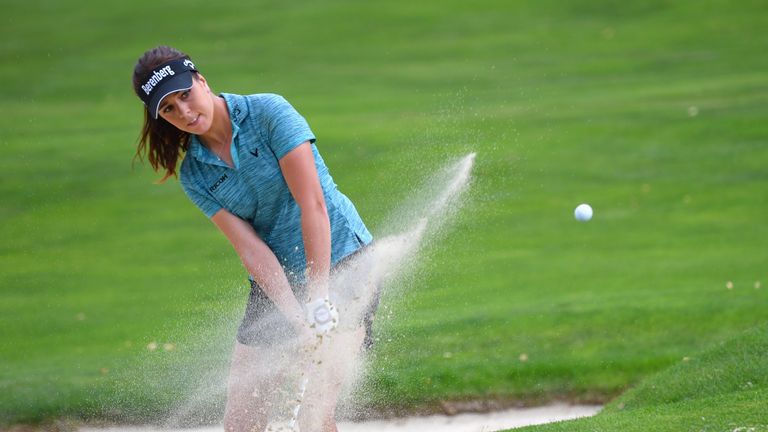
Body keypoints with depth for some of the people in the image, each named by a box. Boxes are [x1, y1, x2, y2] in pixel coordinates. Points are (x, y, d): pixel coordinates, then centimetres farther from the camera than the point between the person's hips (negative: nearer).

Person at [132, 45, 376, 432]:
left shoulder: (268, 112, -12)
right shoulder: (194, 174, 1)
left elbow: (313, 204, -18)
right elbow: (250, 248, -9)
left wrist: (318, 299, -23)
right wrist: (299, 320, -22)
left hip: (339, 261, -5)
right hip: (274, 285, 5)